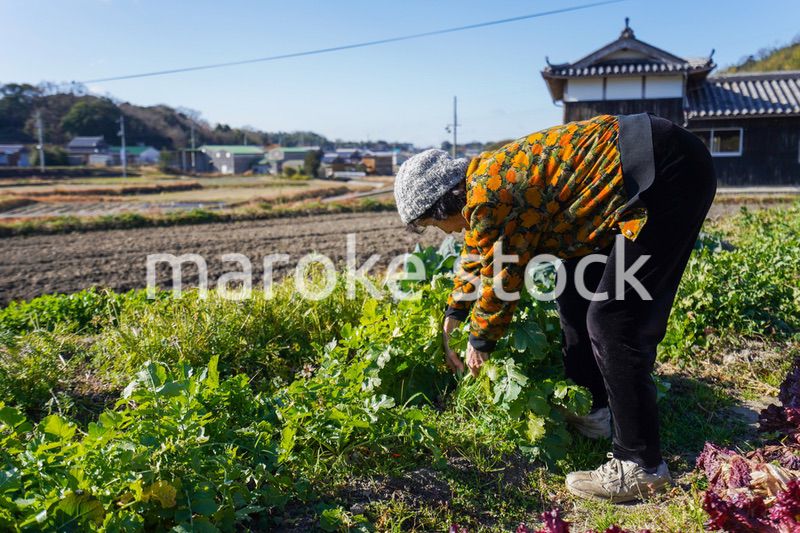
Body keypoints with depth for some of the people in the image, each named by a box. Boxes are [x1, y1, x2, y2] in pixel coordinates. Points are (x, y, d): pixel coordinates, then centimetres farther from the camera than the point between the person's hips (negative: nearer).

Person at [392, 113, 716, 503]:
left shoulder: (490, 199, -19)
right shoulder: (482, 178, 11)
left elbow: (499, 283, -9)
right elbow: (475, 257, 25)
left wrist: (479, 342, 8)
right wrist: (453, 317, 32)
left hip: (668, 174, -10)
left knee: (613, 320, -11)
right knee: (576, 289, 15)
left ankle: (640, 466, 1)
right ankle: (593, 410, 25)